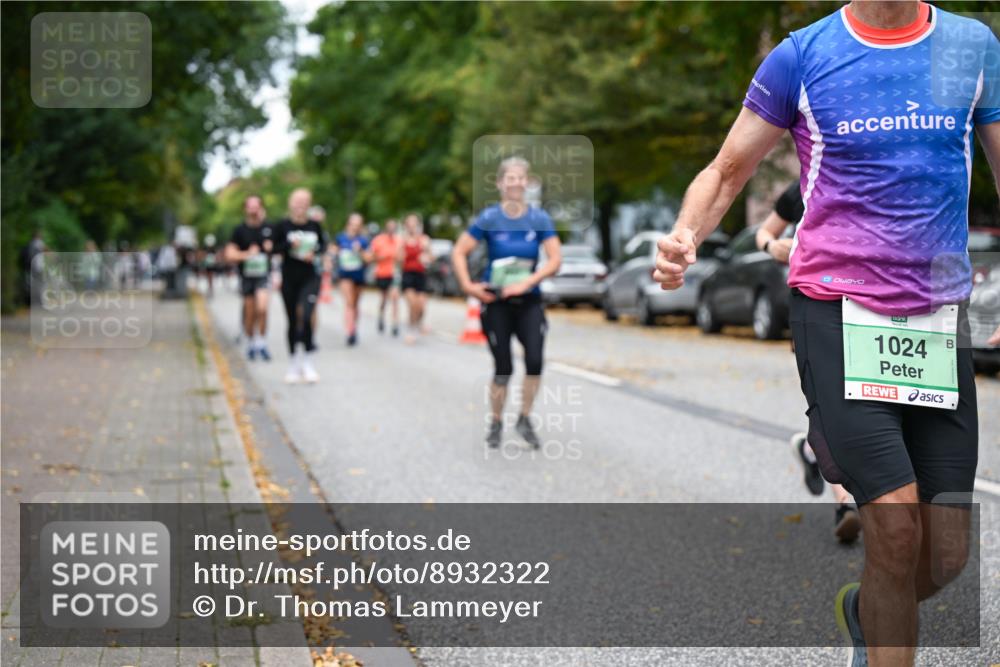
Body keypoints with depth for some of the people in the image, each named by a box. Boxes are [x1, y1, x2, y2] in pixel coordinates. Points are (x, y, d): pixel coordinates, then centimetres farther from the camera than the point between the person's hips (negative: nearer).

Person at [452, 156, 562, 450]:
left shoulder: (539, 219, -3)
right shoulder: (489, 218, -5)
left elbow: (555, 258, -9)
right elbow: (459, 253, -3)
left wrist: (527, 282, -19)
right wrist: (468, 286, -12)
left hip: (529, 302, 1)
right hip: (496, 302, -1)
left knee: (535, 360, -17)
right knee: (503, 368, 1)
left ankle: (525, 419, 5)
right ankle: (495, 423, 23)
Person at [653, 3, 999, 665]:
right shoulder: (800, 56, 0)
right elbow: (726, 172, 5)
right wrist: (684, 237, -16)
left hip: (941, 316, 3)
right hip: (836, 310, -3)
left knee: (947, 555, 3)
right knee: (897, 525, -15)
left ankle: (863, 610, 37)